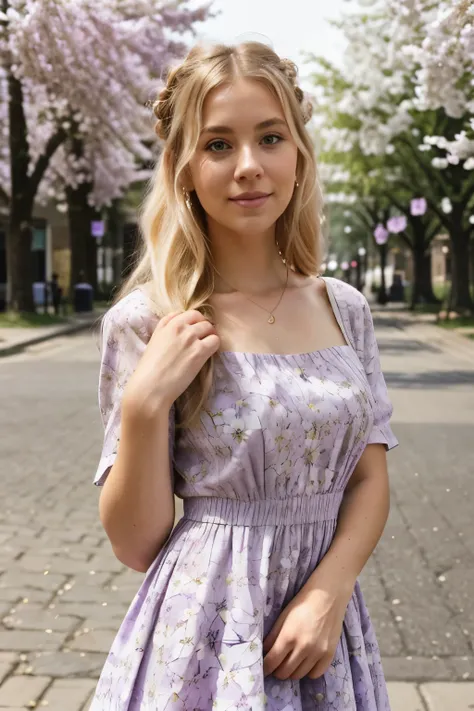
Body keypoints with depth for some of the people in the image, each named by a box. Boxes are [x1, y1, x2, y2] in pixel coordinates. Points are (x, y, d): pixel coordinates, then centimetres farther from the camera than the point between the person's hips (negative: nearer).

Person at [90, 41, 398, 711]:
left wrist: (329, 592, -12)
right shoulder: (146, 320, -11)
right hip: (201, 642, -3)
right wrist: (145, 403, -22)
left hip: (324, 632, 3)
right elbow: (135, 545, -8)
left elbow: (371, 480, 4)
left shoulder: (345, 309, 0)